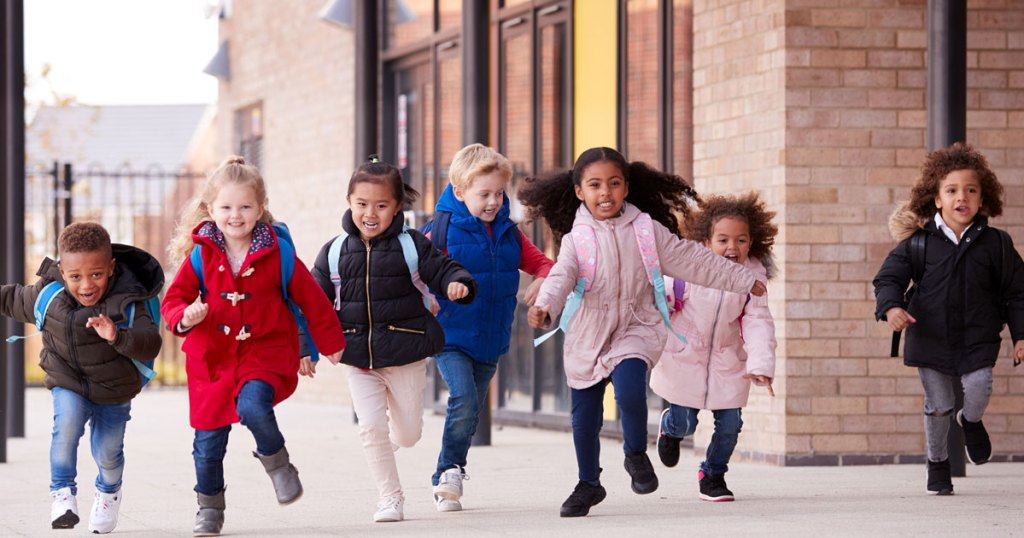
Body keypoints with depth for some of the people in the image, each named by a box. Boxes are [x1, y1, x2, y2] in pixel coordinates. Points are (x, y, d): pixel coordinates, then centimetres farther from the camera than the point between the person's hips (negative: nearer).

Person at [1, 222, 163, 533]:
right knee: (67, 425, -27)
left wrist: (117, 336, -53)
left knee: (107, 453, 9)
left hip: (114, 391, -1)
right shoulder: (46, 297, -15)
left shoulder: (127, 303, -27)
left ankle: (109, 491, 44)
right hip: (68, 385, 1)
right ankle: (63, 491, -10)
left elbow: (150, 344, -37)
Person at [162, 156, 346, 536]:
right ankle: (209, 507, 28)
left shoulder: (278, 254, -5)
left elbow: (310, 298, 6)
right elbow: (174, 300, 3)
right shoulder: (200, 256, -3)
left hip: (266, 353, -2)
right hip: (213, 359, 2)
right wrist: (184, 317, -21)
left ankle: (276, 461, 0)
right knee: (208, 439, 6)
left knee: (252, 407, -31)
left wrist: (330, 343, 13)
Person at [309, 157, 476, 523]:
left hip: (405, 354, -1)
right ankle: (390, 496, 8)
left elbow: (442, 270, -4)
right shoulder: (334, 252, 1)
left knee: (408, 434, 8)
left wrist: (458, 284, -27)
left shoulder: (412, 245, -4)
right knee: (371, 428, -7)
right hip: (358, 359, 1)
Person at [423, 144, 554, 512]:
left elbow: (539, 261, 17)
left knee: (470, 413, 13)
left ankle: (445, 481, 29)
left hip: (490, 339, 6)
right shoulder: (445, 231, -11)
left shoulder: (508, 233, 6)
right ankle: (450, 471, -7)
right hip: (450, 337, -6)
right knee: (464, 398, -24)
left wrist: (542, 279, -6)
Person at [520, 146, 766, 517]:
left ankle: (636, 455, 0)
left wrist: (744, 281, 13)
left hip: (637, 327, -1)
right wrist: (545, 306, -44)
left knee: (629, 390, -27)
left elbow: (692, 260, 8)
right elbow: (561, 277, -22)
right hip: (587, 335, 1)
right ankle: (588, 484, 29)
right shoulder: (576, 238, -6)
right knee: (584, 417, 8)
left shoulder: (647, 230, -1)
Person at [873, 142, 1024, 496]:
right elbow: (889, 277, -1)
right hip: (930, 337, 0)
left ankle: (971, 421, 19)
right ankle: (938, 464, 29)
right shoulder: (918, 243, -4)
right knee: (938, 405, 6)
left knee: (979, 388, -19)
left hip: (978, 338, 0)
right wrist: (891, 307, -21)